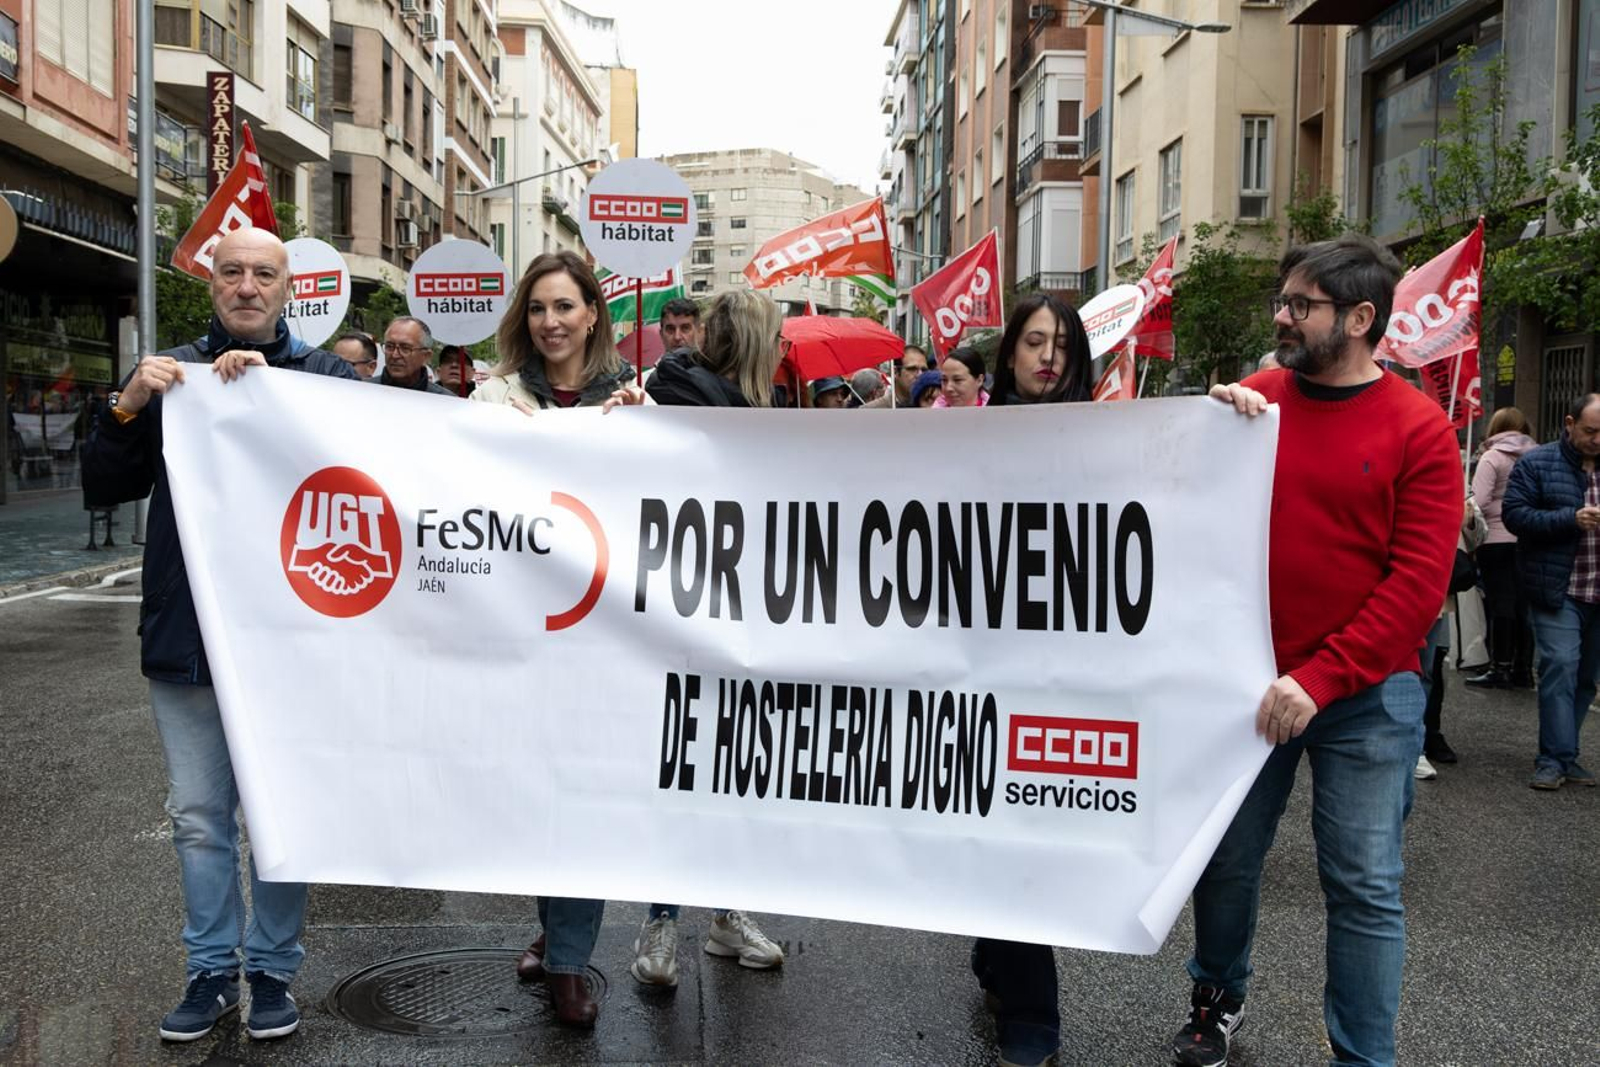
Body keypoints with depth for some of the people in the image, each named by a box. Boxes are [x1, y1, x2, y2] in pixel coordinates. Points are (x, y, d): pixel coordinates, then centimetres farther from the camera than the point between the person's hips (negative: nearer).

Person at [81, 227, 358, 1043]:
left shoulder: (325, 376, 1)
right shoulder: (168, 374, 8)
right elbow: (103, 486, 6)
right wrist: (128, 406, -10)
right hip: (185, 639, 3)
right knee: (199, 816, 12)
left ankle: (273, 968, 24)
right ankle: (212, 968, 27)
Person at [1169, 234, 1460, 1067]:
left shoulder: (1419, 428, -6)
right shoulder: (1253, 398, 2)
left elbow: (1419, 582, -11)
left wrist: (1320, 679, -18)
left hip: (1366, 695, -3)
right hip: (1247, 681, 3)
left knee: (1363, 887, 3)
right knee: (1227, 856, 14)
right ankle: (1218, 997, 39)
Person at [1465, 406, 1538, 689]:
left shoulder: (1492, 457, -5)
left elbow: (1478, 501, -12)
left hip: (1497, 540, -5)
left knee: (1501, 605, -2)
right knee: (1523, 605, 8)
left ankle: (1501, 669, 0)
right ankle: (1523, 669, 12)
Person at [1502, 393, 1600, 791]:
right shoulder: (1537, 464, -2)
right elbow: (1514, 514, -10)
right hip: (1557, 590, -5)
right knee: (1560, 666, -12)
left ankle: (1561, 755, 20)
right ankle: (1555, 759, -7)